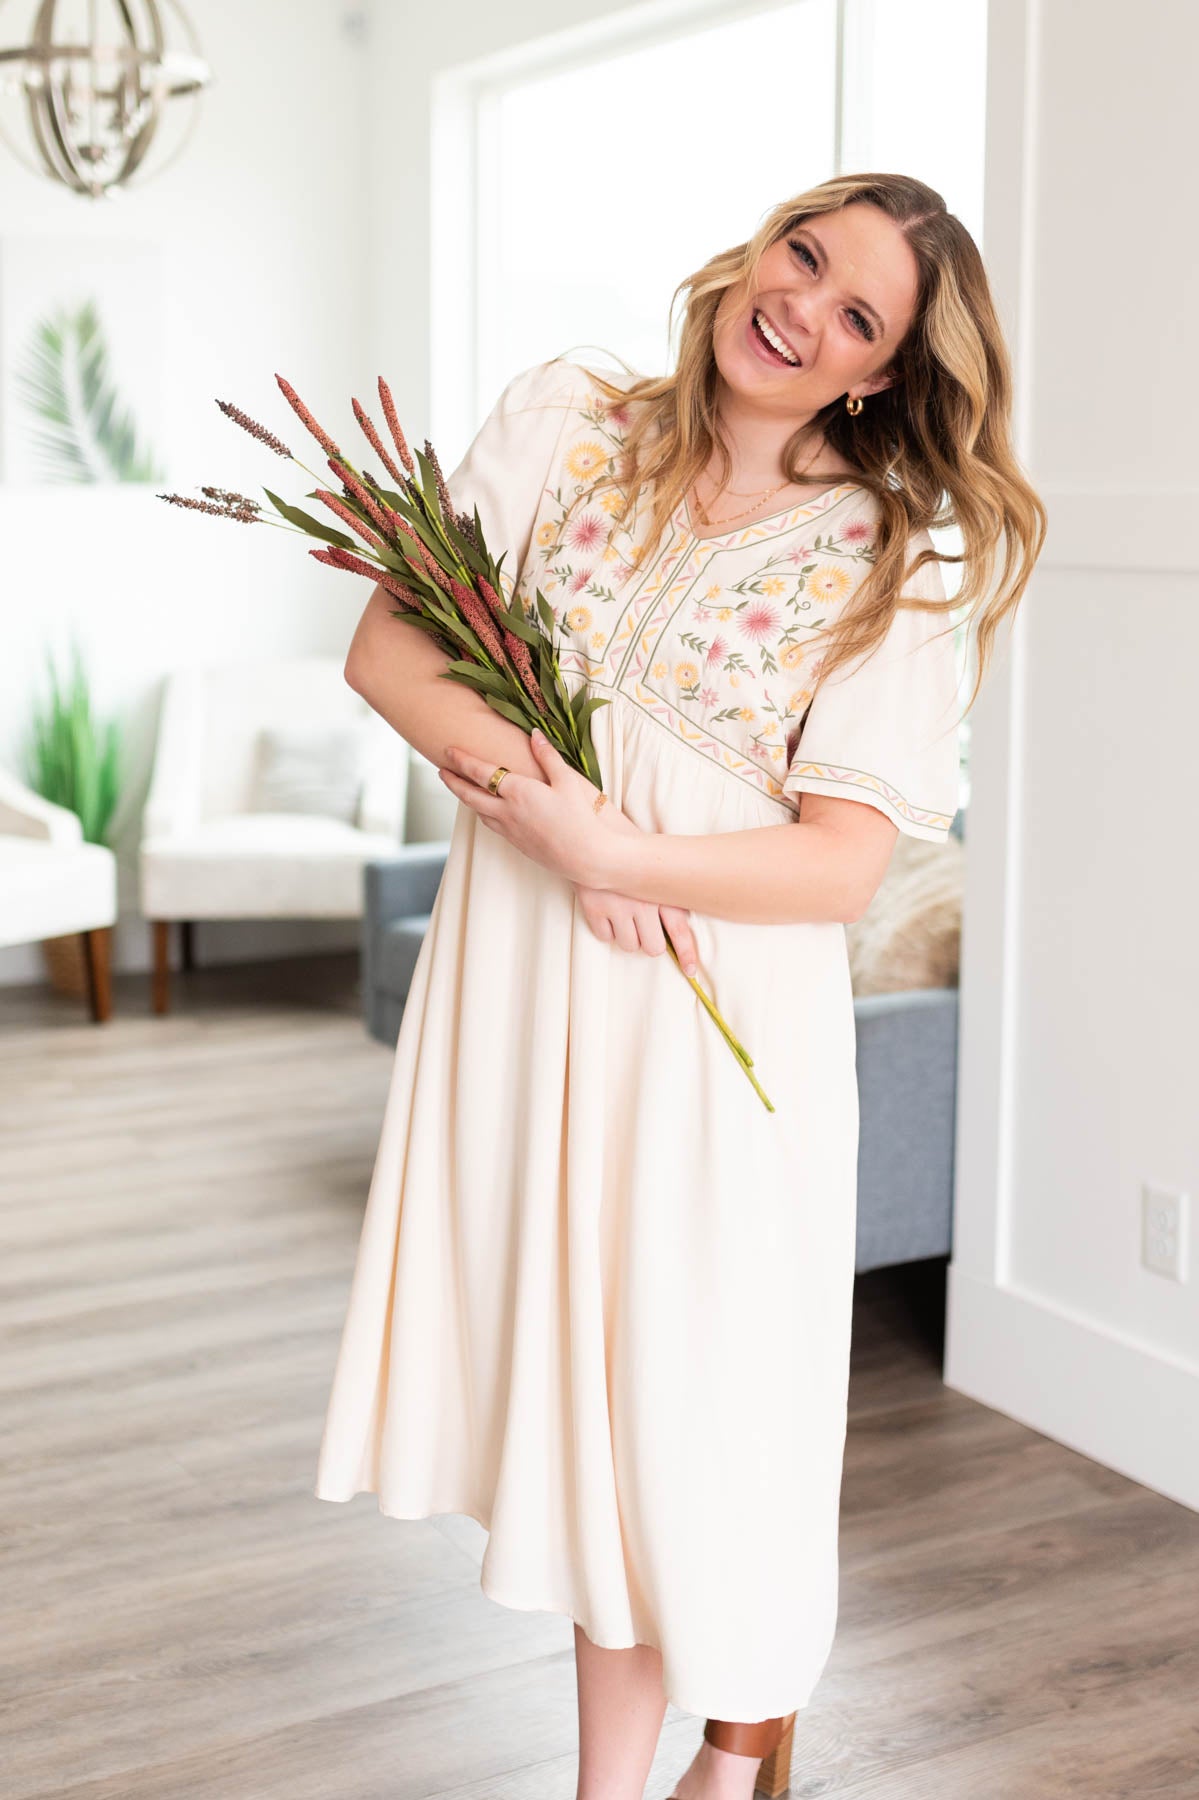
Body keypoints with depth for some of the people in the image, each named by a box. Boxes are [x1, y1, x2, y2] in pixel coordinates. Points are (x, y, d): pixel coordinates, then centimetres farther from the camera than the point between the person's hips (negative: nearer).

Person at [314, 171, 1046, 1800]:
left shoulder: (896, 563, -6)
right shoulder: (564, 419, 3)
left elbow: (842, 867, -13)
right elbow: (386, 643, -2)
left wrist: (622, 853, -24)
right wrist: (507, 756, -19)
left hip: (720, 1018, -3)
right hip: (519, 980, 3)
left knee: (702, 1399, 7)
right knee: (581, 1375, 13)